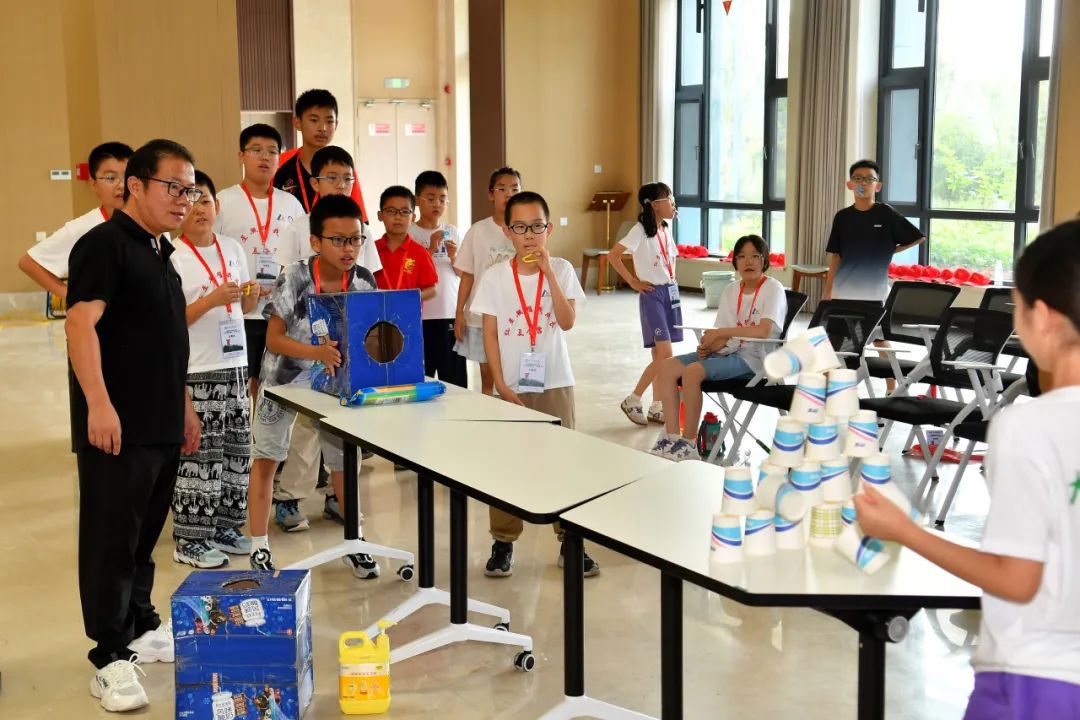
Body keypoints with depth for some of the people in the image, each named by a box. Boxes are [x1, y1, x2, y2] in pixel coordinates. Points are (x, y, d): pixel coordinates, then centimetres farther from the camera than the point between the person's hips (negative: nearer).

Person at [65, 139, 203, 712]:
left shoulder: (161, 252, 16)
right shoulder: (105, 244, -11)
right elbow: (80, 324, -21)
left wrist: (183, 404, 23)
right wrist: (98, 404, -28)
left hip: (162, 426, 9)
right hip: (117, 426, -9)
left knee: (145, 535, 18)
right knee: (111, 541, -1)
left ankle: (141, 627, 31)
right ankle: (111, 659, 6)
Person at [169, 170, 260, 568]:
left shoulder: (233, 248, 9)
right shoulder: (172, 256, -9)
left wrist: (252, 296, -4)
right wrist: (212, 299, -23)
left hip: (234, 365, 7)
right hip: (195, 372, -7)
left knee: (236, 452, 12)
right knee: (199, 456, -5)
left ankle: (224, 526, 25)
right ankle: (190, 539, 5)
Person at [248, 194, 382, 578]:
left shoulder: (364, 282, -15)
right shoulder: (294, 278, -24)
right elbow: (273, 339, -24)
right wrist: (317, 352, -40)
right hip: (286, 374, -2)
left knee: (344, 456, 7)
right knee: (266, 455, 5)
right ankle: (259, 546, 17)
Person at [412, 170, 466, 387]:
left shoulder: (451, 232, 10)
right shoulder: (410, 233, -3)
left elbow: (462, 273, 14)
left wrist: (454, 258, -7)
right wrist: (431, 249, -15)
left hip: (451, 313, 4)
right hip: (422, 315, -3)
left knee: (454, 375, 6)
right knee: (421, 375, 0)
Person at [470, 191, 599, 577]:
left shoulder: (561, 270, -3)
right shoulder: (494, 276, -3)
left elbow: (567, 322, -14)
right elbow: (490, 334, -3)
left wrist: (548, 272, -19)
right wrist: (501, 384, -9)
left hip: (555, 382, 0)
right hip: (511, 385, 0)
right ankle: (503, 543, 18)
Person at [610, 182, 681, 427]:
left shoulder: (667, 228, 10)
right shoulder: (641, 230, -12)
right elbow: (613, 255, -18)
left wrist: (672, 278, 12)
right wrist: (633, 282, -15)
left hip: (671, 292, 7)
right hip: (652, 294, -7)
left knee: (660, 355, 8)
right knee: (665, 355, -13)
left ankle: (656, 408, 14)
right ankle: (632, 401, -1)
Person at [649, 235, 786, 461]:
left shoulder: (773, 288, -7)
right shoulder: (730, 291, 14)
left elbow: (763, 330, -23)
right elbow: (722, 335, 10)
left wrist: (719, 333, -22)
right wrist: (709, 345, -13)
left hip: (752, 357, -7)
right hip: (727, 352, 7)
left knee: (692, 372, -29)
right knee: (666, 367, -10)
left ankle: (688, 444, -17)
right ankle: (672, 438, -12)